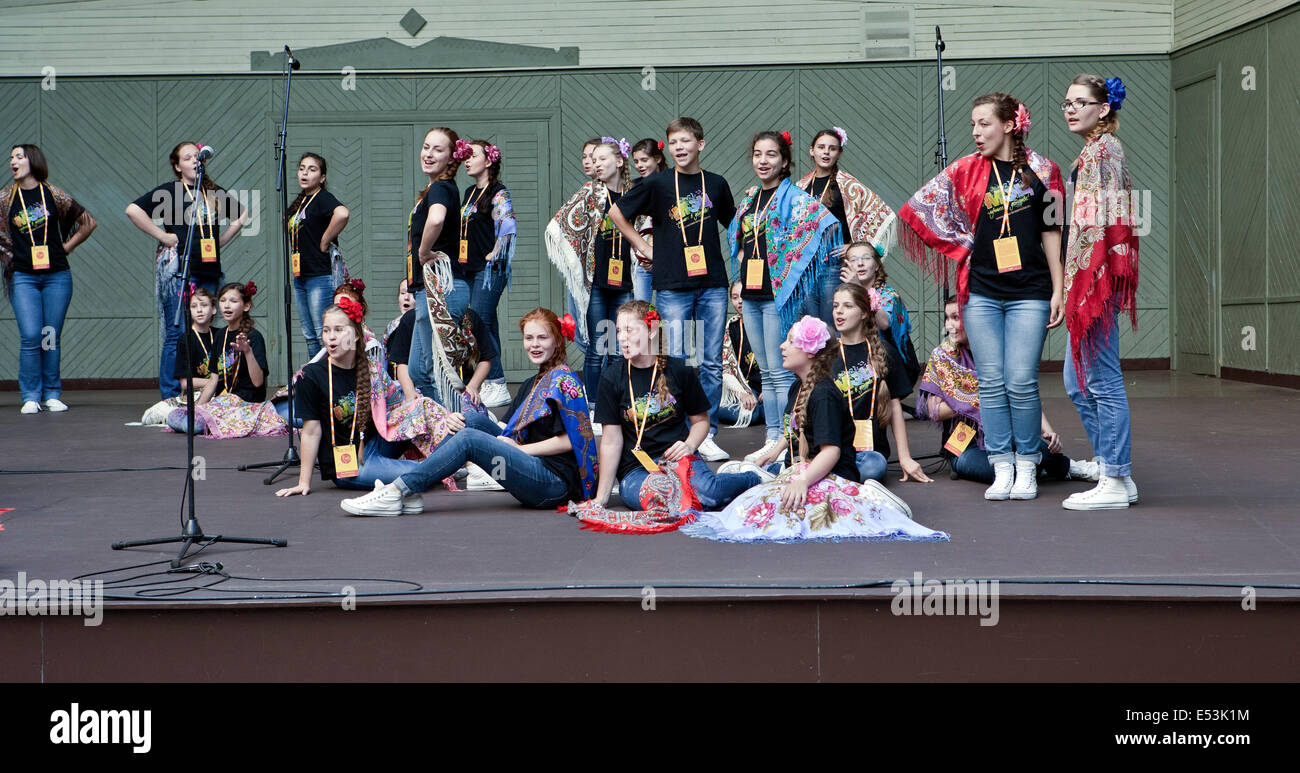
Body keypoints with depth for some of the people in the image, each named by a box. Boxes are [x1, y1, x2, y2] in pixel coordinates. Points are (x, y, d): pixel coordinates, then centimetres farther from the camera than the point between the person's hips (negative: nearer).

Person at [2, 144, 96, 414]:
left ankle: (52, 395, 13)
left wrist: (66, 247, 7)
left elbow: (88, 222, 12)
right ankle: (30, 397, 0)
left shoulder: (53, 194, 4)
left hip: (57, 275, 0)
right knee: (30, 337, -10)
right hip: (23, 277, 0)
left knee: (52, 337, 3)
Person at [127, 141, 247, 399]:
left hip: (209, 270, 5)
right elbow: (133, 210, -11)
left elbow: (242, 215, 30)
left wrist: (222, 240, 17)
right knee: (178, 334, -7)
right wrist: (162, 236, -10)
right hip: (178, 269, -5)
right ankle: (171, 397, -3)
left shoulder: (214, 192, 15)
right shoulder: (170, 191, 0)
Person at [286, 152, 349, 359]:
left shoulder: (323, 198, -11)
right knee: (310, 337, 13)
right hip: (300, 277, 9)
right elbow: (291, 230, 32)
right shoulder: (298, 202, 15)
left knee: (324, 335, -7)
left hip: (321, 276, -9)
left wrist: (325, 242, -20)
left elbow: (342, 214, -33)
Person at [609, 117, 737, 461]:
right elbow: (617, 212, 10)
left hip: (713, 284, 2)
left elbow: (732, 224, 25)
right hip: (673, 286, -2)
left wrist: (738, 264, 17)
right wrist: (642, 246, 7)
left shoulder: (716, 184, 8)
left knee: (712, 364, 3)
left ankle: (706, 435, 10)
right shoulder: (658, 183, 1)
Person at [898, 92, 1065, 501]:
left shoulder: (1041, 171, 5)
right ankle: (1002, 467, 9)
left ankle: (1027, 467, 9)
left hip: (1029, 292, -1)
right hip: (981, 292, 1)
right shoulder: (965, 171, 6)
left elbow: (1051, 232, 7)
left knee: (1021, 382, -5)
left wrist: (1058, 291, 5)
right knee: (991, 383, 1)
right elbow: (918, 210, 10)